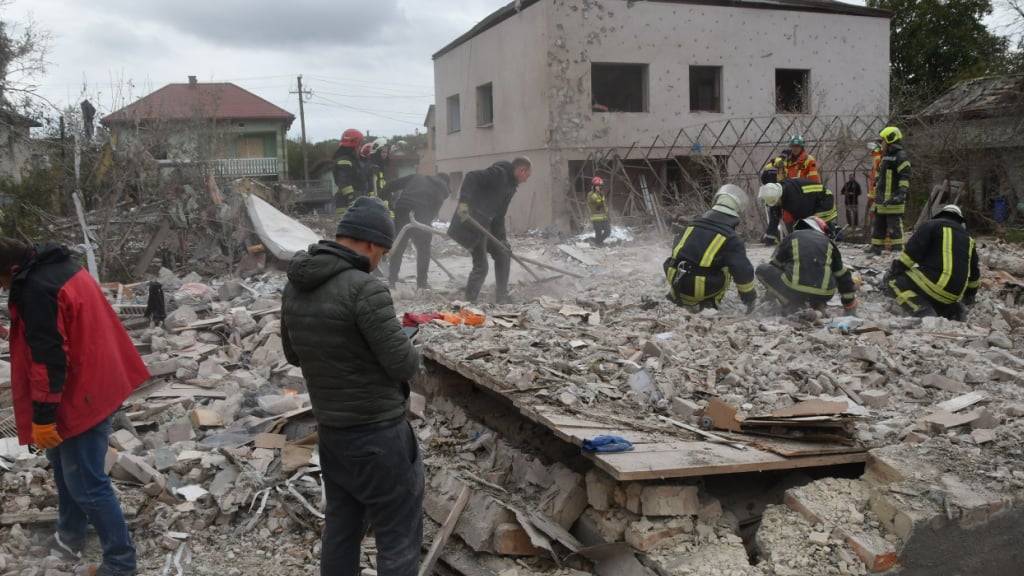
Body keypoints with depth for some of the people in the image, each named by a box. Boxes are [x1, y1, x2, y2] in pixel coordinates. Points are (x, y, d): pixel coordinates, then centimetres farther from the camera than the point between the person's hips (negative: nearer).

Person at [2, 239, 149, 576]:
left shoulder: (36, 290, -24)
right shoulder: (60, 267, 8)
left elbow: (47, 358, -26)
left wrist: (42, 416, -21)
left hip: (79, 398, -11)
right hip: (93, 387, 11)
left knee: (85, 484, -2)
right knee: (64, 464, 26)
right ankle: (70, 536, 41)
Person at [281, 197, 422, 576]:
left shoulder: (295, 287, 3)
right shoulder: (364, 288, -22)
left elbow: (293, 354, 15)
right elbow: (404, 364, -19)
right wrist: (410, 353, 2)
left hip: (330, 430, 8)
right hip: (377, 433, -8)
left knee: (341, 527, 21)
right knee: (399, 534, 5)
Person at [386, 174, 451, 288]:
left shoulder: (417, 177, 24)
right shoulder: (443, 188, 19)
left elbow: (393, 184, 18)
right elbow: (435, 210, 12)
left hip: (401, 210, 3)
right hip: (421, 216, -3)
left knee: (397, 246, 16)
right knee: (424, 250, 12)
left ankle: (392, 279, 20)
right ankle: (421, 283, 12)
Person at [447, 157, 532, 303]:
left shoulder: (510, 185, 17)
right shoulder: (498, 173, -12)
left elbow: (499, 215, 18)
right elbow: (471, 177, -24)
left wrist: (503, 240, 13)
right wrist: (464, 202, -35)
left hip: (485, 225, 10)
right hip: (471, 222, -10)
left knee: (503, 256, 17)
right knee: (481, 266, -10)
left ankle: (502, 298, 26)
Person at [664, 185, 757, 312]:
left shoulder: (692, 225, 11)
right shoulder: (731, 239, -4)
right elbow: (744, 272, -6)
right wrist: (750, 298, 10)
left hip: (676, 284, 4)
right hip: (702, 291, -4)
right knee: (726, 268, 18)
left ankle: (676, 296, 23)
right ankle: (709, 303, 5)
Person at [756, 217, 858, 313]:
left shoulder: (791, 238, 17)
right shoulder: (828, 242, 21)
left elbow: (774, 265, 27)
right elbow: (843, 276, 26)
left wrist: (770, 292, 43)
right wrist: (850, 303, 37)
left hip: (794, 291, -3)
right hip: (823, 296, 3)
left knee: (761, 269, 16)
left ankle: (791, 305, 0)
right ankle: (817, 304, 8)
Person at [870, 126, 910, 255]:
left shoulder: (901, 156, -9)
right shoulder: (886, 157, 21)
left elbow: (905, 177, -17)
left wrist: (901, 193, -28)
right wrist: (877, 198, 27)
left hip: (893, 202, -10)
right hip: (882, 201, 10)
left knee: (894, 229, -8)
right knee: (878, 226, 13)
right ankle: (875, 250, 19)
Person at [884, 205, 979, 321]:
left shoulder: (932, 225, 6)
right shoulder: (967, 237, 27)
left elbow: (912, 250, -9)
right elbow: (974, 271, 35)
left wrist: (896, 269, -3)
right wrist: (970, 294, 49)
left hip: (936, 282, -7)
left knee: (893, 280, -1)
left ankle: (923, 311, -20)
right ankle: (951, 309, 5)